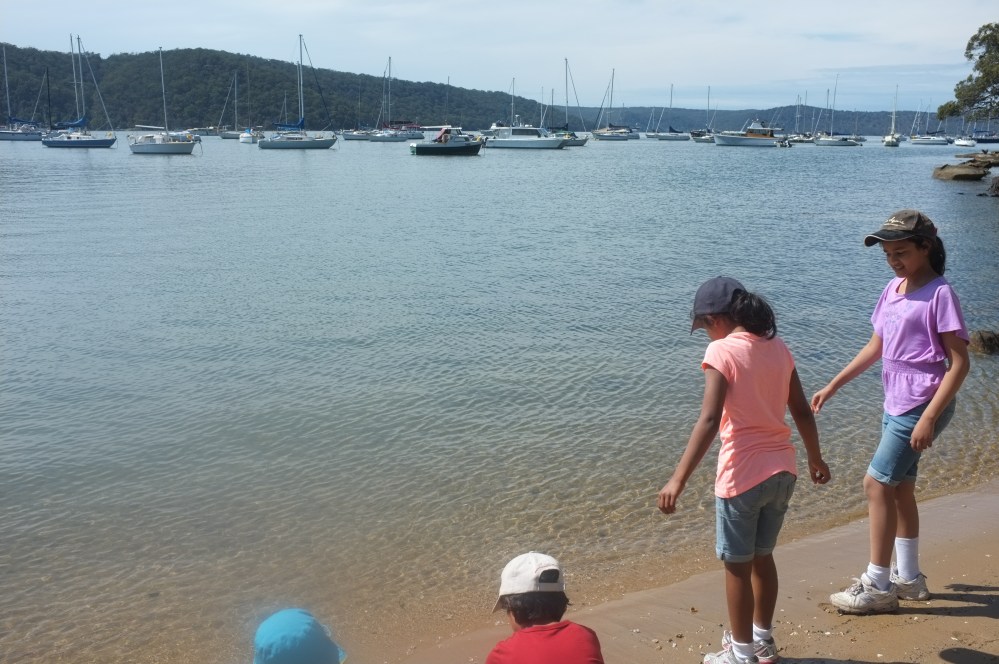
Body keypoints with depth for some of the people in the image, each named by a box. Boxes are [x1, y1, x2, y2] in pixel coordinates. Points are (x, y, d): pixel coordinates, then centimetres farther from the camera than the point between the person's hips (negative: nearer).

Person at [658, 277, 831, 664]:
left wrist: (678, 479, -25)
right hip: (782, 471, 7)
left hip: (743, 475, -7)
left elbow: (709, 421, -23)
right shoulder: (778, 347, 5)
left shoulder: (722, 351, -14)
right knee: (762, 556, 22)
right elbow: (802, 412, 12)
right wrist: (815, 458, 27)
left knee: (737, 565, 9)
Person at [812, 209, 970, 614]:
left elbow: (959, 362, -17)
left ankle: (878, 587, 3)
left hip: (922, 405, -8)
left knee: (877, 483, -7)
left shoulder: (939, 294, -15)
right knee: (900, 487, 14)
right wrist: (833, 386, 17)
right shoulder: (893, 290, 9)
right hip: (896, 404, 8)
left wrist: (929, 417, -22)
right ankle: (909, 578, 27)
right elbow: (876, 347, 18)